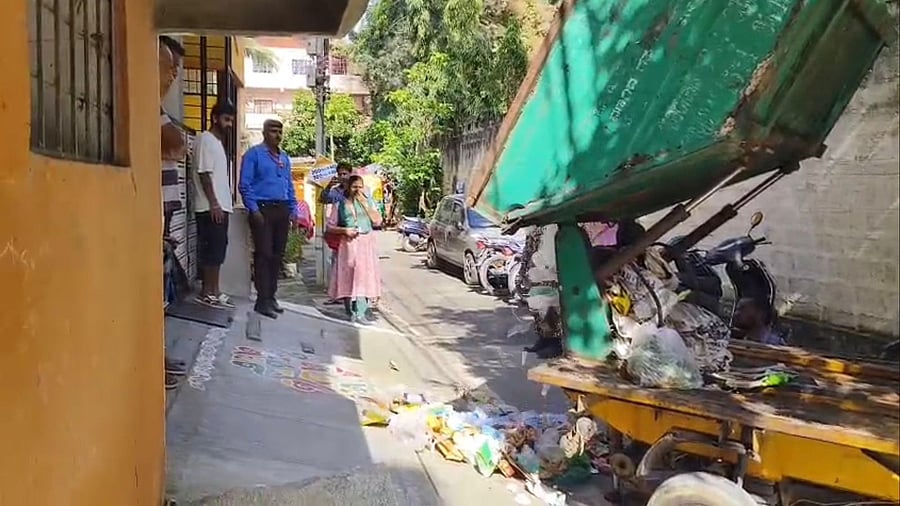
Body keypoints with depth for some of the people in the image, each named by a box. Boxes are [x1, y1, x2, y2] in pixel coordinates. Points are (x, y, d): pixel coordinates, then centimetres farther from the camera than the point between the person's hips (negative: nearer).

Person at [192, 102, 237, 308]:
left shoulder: (218, 142, 19)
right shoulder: (206, 139, -9)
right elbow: (203, 173, -16)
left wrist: (223, 204, 17)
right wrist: (213, 203, -20)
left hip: (221, 206, 9)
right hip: (210, 208, -9)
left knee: (217, 250, 10)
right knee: (211, 251, -7)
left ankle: (212, 291, 15)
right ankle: (208, 292, -1)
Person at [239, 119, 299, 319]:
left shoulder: (284, 157, 17)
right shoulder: (254, 154, -3)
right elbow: (244, 185, -8)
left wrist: (293, 210, 11)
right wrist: (254, 210, -15)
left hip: (282, 209, 7)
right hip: (262, 208, -6)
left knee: (277, 255, 9)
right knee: (264, 254, -8)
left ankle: (271, 296, 18)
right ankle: (263, 300, -4)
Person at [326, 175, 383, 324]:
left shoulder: (368, 201, 12)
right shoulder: (340, 204, 6)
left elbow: (377, 221, -1)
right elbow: (330, 227, 6)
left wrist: (364, 203, -5)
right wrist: (344, 230, -11)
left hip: (366, 244, 1)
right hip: (348, 244, -1)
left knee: (364, 276, -8)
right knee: (348, 277, -5)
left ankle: (360, 313, -8)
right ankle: (351, 313, 7)